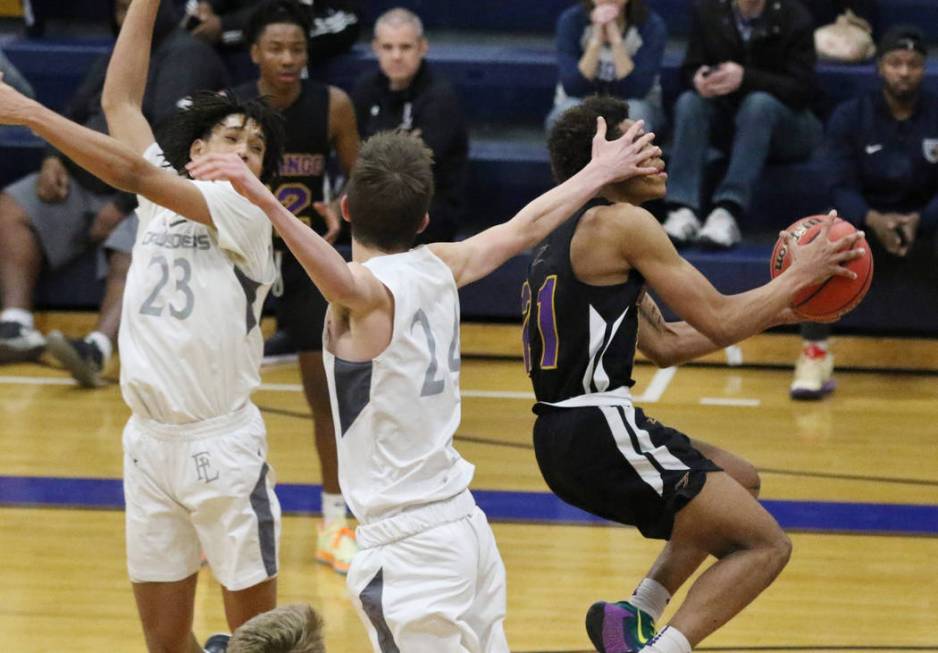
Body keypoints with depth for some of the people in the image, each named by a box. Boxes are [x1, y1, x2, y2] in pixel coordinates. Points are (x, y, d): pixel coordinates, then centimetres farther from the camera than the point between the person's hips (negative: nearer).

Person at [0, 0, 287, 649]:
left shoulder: (245, 212, -7)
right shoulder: (163, 196, 10)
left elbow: (133, 172, -16)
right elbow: (120, 100, 10)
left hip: (222, 443, -5)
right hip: (149, 442, 5)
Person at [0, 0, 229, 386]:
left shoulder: (186, 58, -5)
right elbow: (75, 116, 25)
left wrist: (123, 205, -22)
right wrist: (54, 159, 2)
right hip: (85, 184, 8)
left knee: (133, 258, -36)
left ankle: (97, 350, -61)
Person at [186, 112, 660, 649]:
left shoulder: (369, 289, -13)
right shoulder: (439, 268, 5)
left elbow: (342, 279, -38)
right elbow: (526, 228, 21)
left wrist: (266, 202, -53)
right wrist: (600, 172, 37)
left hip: (410, 544, -7)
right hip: (468, 523, 8)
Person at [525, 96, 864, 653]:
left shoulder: (573, 235, 20)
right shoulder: (623, 223, -10)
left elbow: (665, 344, 22)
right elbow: (719, 322, -10)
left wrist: (774, 311, 19)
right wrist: (798, 275, 4)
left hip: (565, 435, 10)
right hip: (598, 435, -10)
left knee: (740, 481, 28)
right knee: (766, 545, -5)